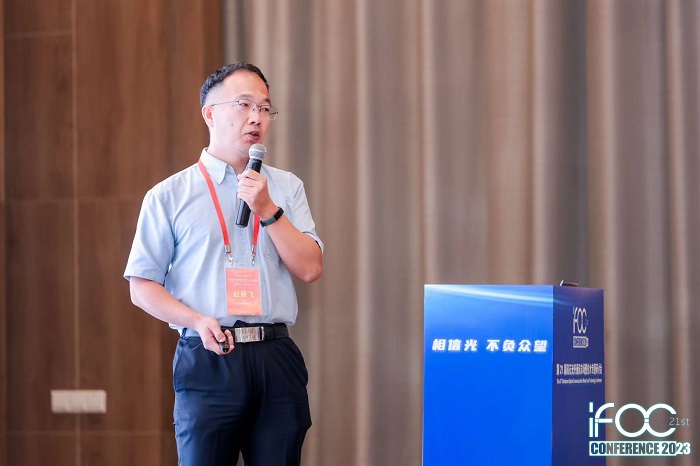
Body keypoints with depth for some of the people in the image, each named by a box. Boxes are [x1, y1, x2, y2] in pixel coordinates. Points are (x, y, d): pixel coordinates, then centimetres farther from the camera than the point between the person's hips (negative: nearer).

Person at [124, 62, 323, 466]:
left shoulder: (286, 187, 13)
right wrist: (198, 321, -12)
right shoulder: (169, 196, 5)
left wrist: (268, 210, -6)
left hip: (276, 358, 2)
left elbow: (310, 269, 4)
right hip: (208, 358, -2)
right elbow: (142, 287, 3)